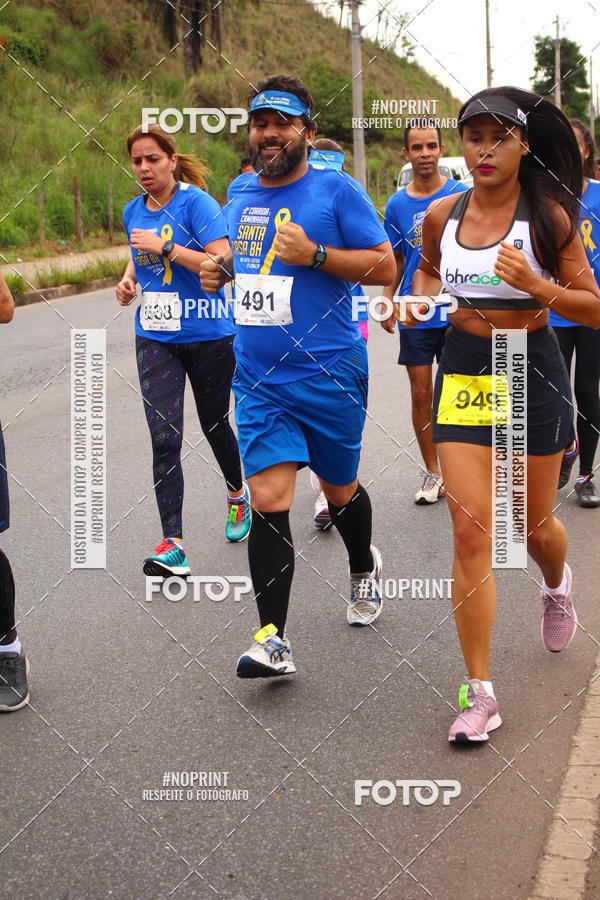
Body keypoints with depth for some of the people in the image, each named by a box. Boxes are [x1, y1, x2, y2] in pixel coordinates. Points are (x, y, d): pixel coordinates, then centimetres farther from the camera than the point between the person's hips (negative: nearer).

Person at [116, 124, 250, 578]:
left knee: (214, 423, 14)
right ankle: (173, 544, -10)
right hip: (155, 339, 4)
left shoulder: (196, 203, -11)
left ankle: (238, 495, 45)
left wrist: (165, 248, -23)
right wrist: (129, 277, 6)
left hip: (208, 335, -4)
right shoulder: (134, 212, 8)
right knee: (164, 438, -9)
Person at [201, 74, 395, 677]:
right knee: (268, 499, -7)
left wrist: (314, 253, -20)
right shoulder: (239, 192, 10)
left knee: (339, 490, 14)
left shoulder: (336, 191, -7)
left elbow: (383, 266, -8)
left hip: (329, 372, -3)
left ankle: (364, 567, 47)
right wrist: (219, 268, 6)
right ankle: (273, 638, -5)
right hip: (257, 376, 3)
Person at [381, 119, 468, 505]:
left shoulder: (462, 195, -3)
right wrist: (387, 302, 2)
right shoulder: (397, 204, 4)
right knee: (421, 394, 5)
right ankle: (433, 472, 17)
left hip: (456, 312, -2)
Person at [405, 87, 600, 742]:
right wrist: (420, 296, 1)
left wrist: (536, 285, -25)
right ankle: (479, 692, -2)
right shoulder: (442, 215, 0)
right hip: (462, 373, 2)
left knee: (533, 524, 12)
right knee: (470, 531, -8)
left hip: (532, 373, -2)